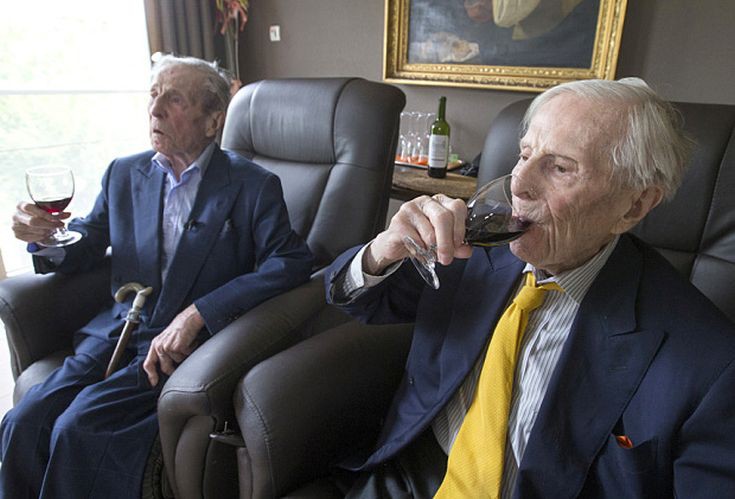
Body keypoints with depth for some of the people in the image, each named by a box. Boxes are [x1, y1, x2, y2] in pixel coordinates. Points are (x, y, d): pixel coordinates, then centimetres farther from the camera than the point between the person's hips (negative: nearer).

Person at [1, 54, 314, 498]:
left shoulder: (252, 186, -6)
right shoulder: (124, 174, 11)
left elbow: (292, 262, -17)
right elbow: (84, 250, 17)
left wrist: (194, 315, -22)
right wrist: (46, 234, -8)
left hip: (191, 345, -5)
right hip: (119, 332, 5)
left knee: (77, 429, -20)